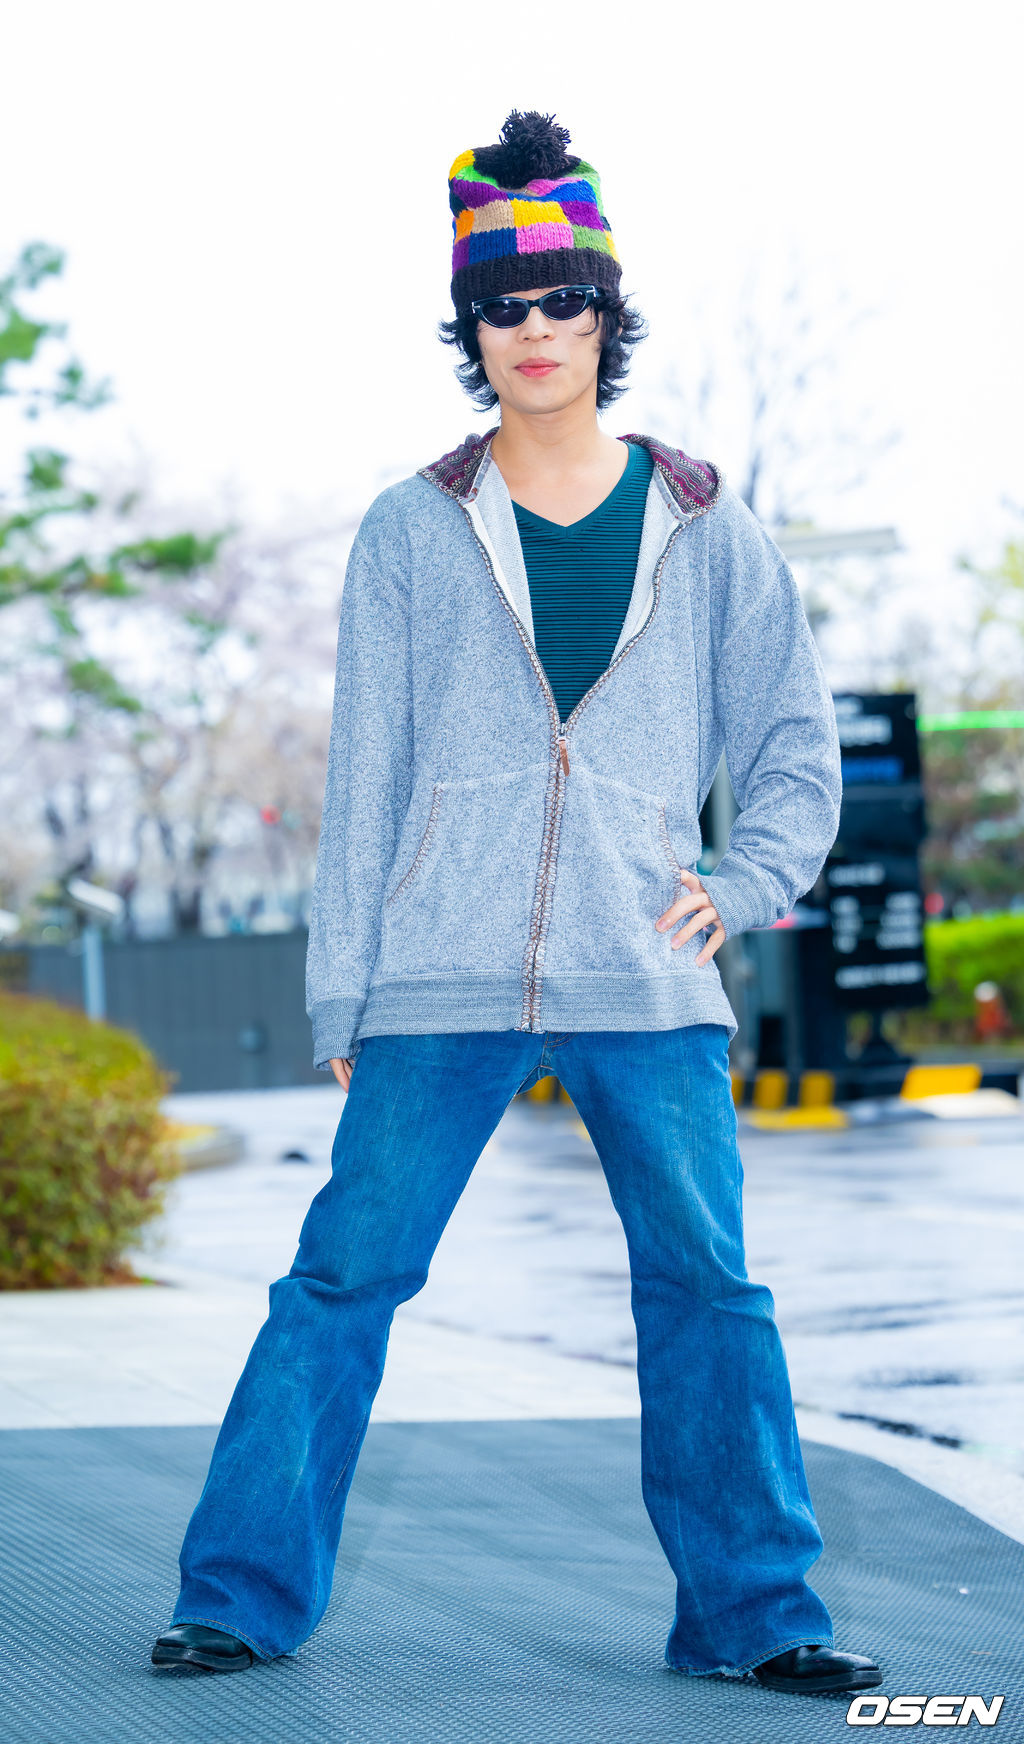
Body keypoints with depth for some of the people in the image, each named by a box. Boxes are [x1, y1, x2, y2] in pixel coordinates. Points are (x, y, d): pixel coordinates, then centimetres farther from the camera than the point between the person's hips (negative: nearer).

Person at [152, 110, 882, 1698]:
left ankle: (751, 1612, 13)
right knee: (343, 1277, -1)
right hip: (443, 979, -1)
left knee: (708, 1287, 1)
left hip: (648, 983, 1)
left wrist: (748, 884, 0)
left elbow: (796, 740, 16)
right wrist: (343, 985, 3)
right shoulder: (413, 533, 7)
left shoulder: (704, 531, 9)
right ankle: (243, 1595, 8)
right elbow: (365, 768, 7)